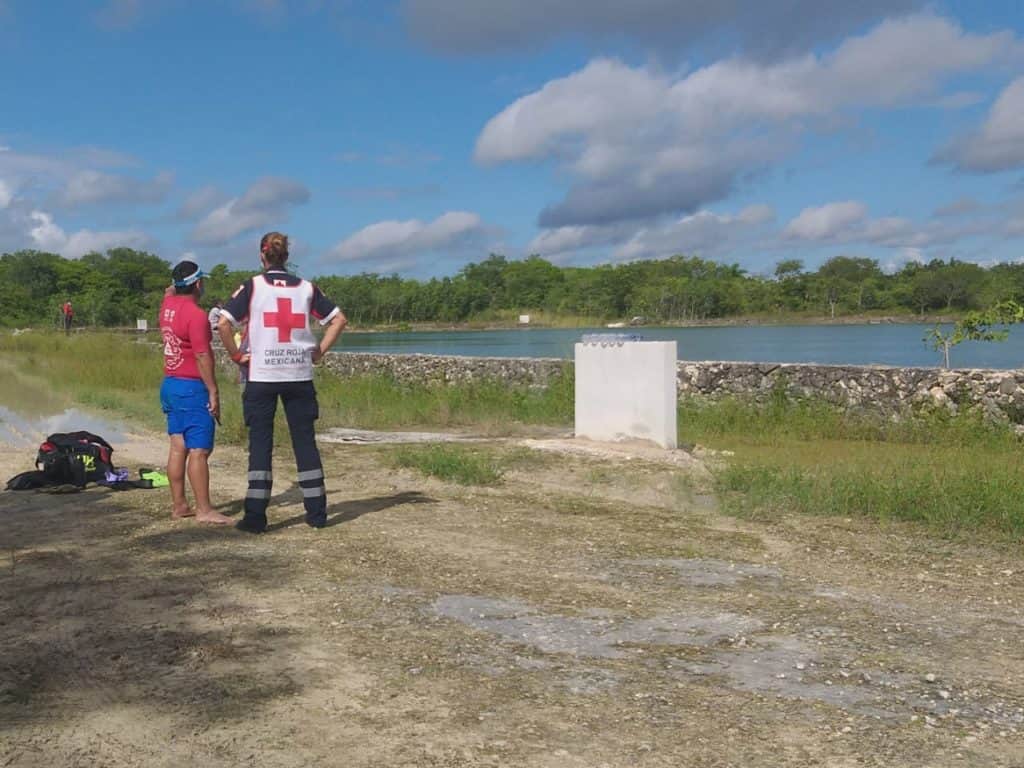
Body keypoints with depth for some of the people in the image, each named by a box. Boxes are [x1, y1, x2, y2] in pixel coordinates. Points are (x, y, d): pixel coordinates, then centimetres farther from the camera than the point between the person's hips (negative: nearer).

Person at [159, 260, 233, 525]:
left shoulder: (167, 304, 8)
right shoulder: (196, 314, -16)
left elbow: (170, 291, 35)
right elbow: (202, 356, -19)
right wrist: (213, 392, -16)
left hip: (170, 384, 9)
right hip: (192, 387, -9)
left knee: (178, 448, 11)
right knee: (199, 451, -7)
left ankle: (178, 505, 15)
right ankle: (204, 510, -6)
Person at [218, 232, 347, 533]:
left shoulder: (252, 287, -3)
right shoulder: (306, 287, 5)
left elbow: (223, 324, -12)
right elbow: (339, 320, 7)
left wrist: (236, 355, -1)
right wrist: (319, 351, 9)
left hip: (262, 376, -2)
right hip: (300, 376, 2)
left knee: (260, 444, 3)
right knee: (305, 442, 9)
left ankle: (255, 516, 3)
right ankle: (317, 512, 13)